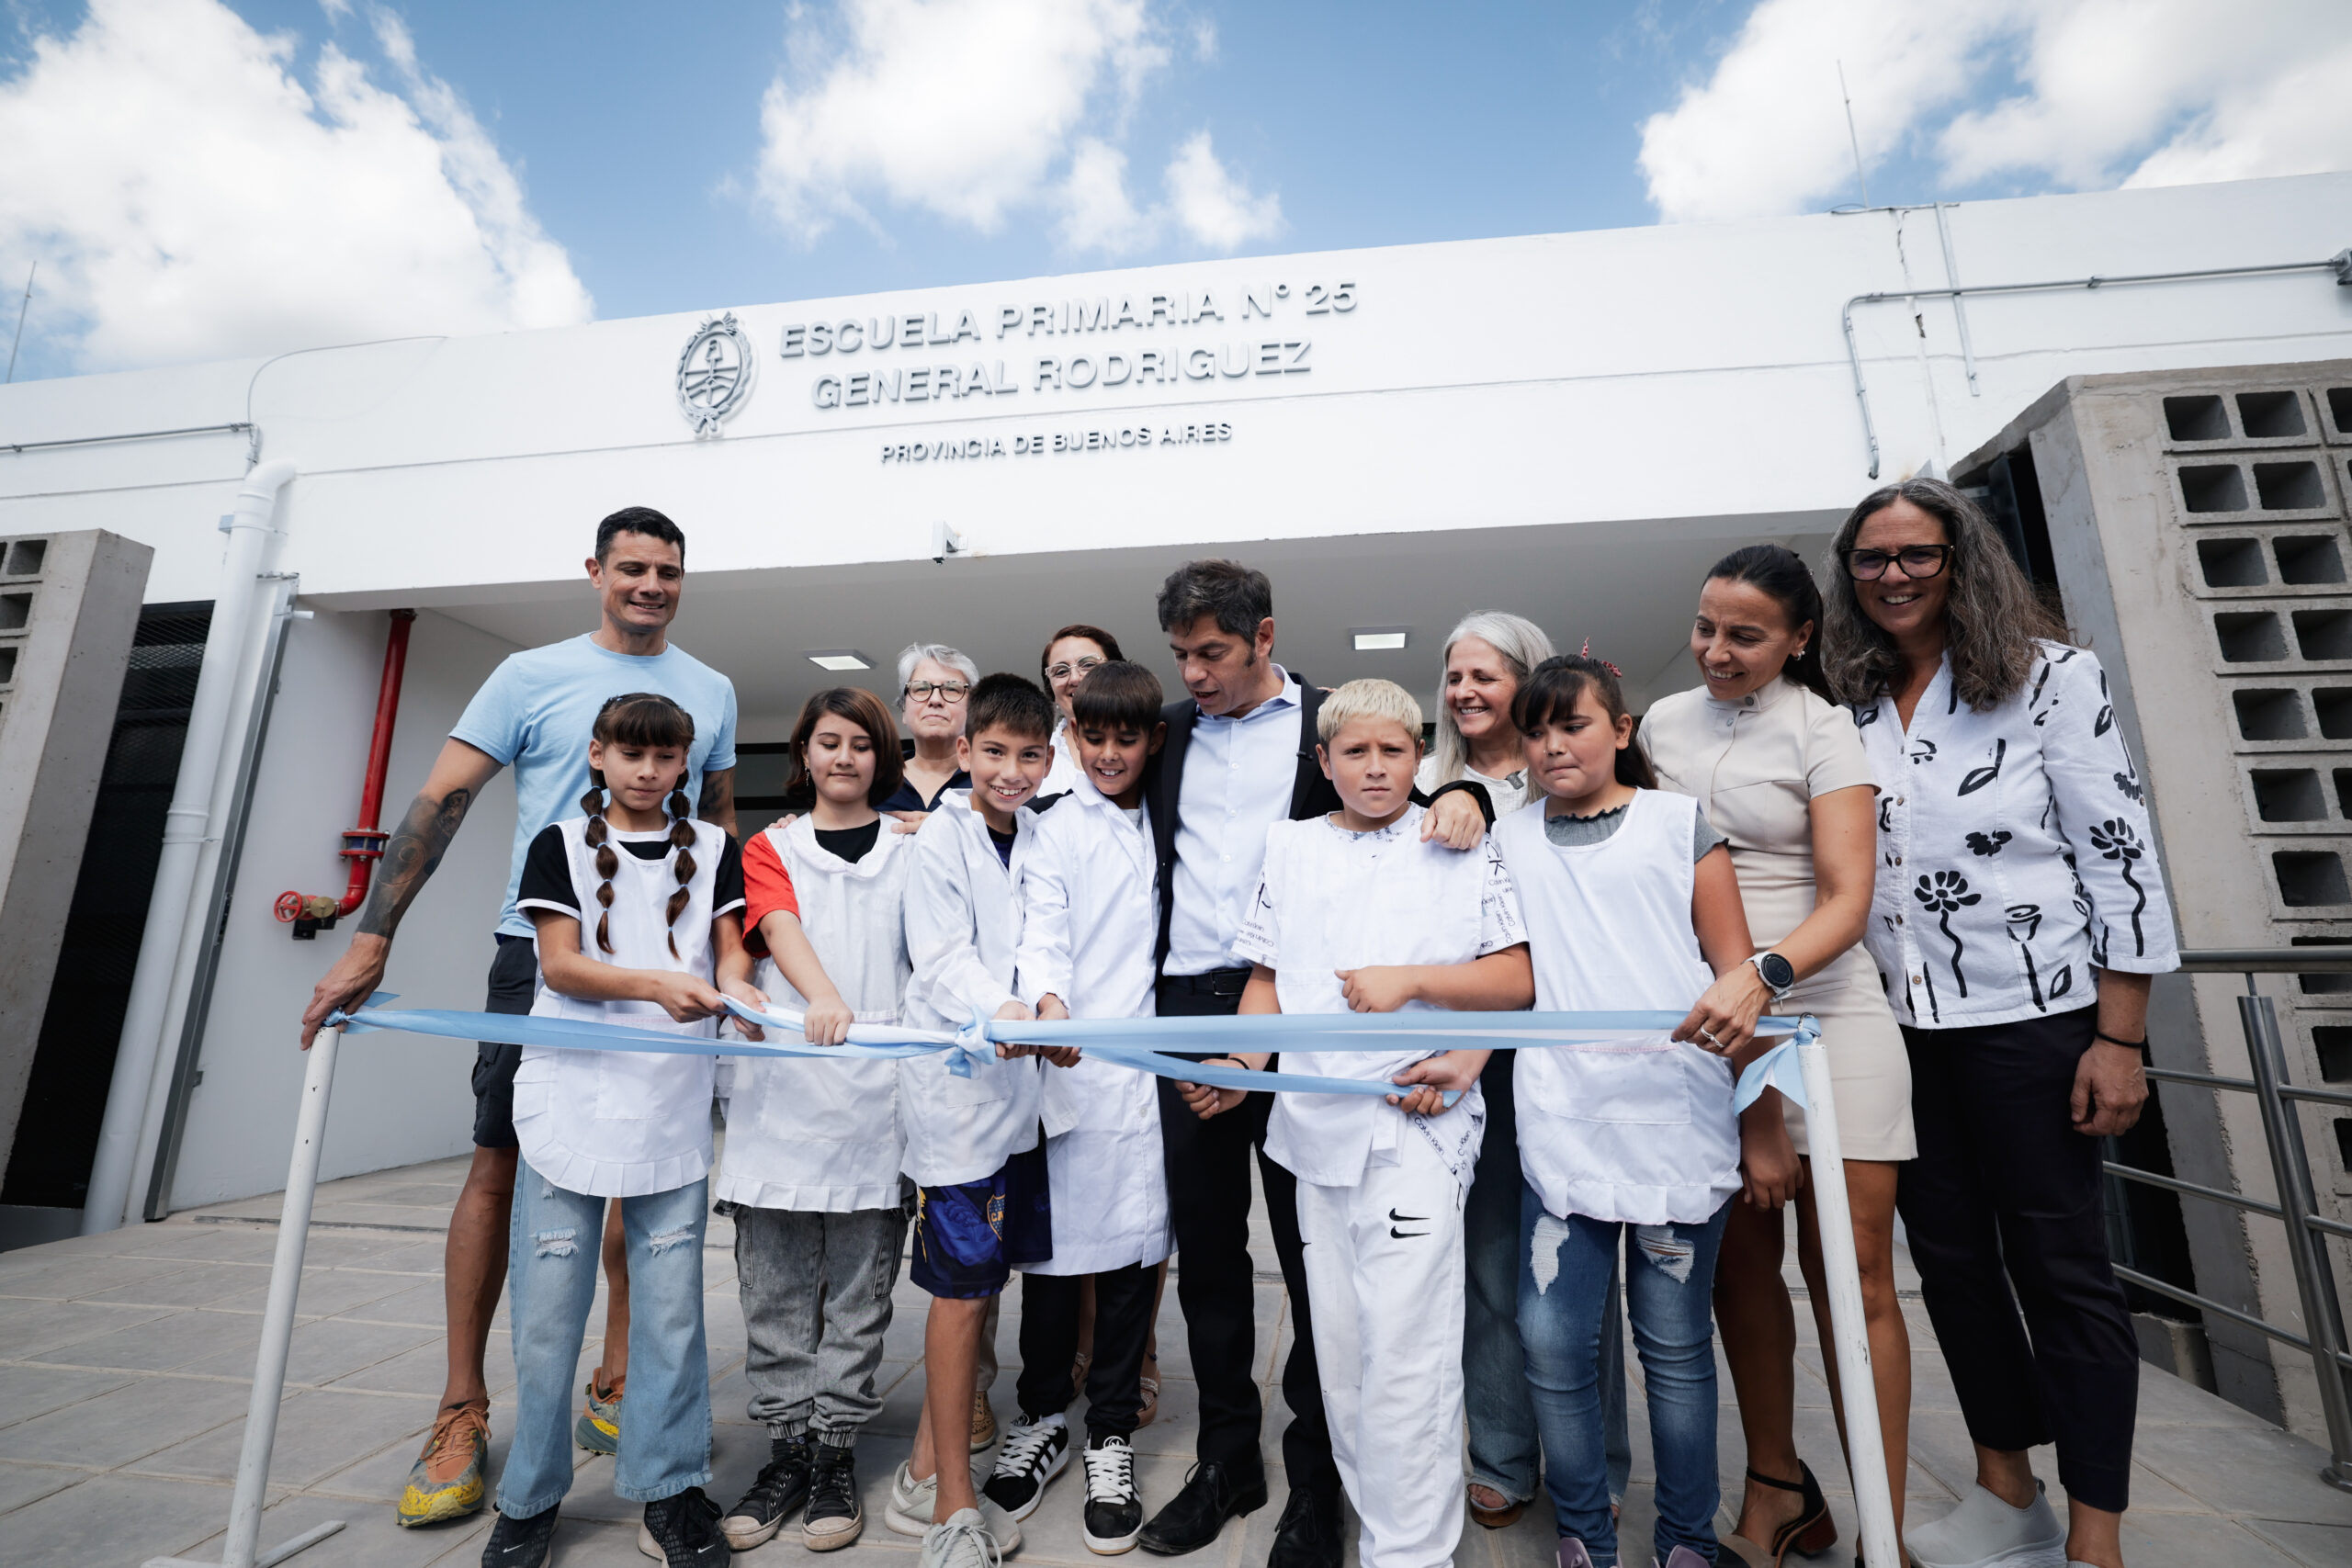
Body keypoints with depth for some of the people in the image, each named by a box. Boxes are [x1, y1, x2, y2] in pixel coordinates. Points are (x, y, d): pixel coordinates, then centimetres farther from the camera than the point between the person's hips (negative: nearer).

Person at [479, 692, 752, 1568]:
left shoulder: (712, 849, 8)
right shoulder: (560, 844, 3)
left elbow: (728, 946, 5)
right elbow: (559, 965, -6)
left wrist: (733, 984, -19)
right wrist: (658, 983, -23)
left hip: (674, 1111, 1)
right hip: (569, 1103, -1)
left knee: (672, 1306, 6)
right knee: (547, 1308, 7)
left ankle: (668, 1491, 22)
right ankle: (532, 1496, 28)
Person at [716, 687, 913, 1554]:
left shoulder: (910, 851, 11)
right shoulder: (771, 848, 12)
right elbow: (781, 928, -7)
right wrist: (821, 996, -27)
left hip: (878, 1087, 0)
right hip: (781, 1090, 1)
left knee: (858, 1292, 7)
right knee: (774, 1291, 8)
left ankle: (837, 1453, 23)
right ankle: (788, 1450, 24)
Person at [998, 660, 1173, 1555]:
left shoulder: (1163, 827, 12)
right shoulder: (1055, 830, 1)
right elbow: (1041, 935, -10)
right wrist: (1048, 1003, -30)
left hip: (1147, 1065, 3)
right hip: (1065, 1066, -2)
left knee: (1132, 1247, 9)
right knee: (1053, 1244, 8)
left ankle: (1111, 1432, 27)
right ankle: (1042, 1419, 31)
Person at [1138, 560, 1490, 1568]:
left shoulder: (1333, 723, 3)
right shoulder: (1169, 732, 14)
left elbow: (1416, 780, 4)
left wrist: (1460, 793, -19)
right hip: (1189, 1008, 4)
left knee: (1310, 1248, 7)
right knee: (1205, 1243, 14)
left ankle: (1315, 1480, 26)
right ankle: (1226, 1456, 33)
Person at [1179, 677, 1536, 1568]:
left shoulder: (1462, 848, 2)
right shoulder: (1289, 847, 10)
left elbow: (1518, 977, -1)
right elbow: (1268, 977, 13)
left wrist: (1410, 979, -13)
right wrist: (1243, 1064, -2)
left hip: (1418, 1122, -3)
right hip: (1316, 1122, 4)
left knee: (1405, 1356, -5)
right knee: (1338, 1350, 14)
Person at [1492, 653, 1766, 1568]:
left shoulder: (1678, 823, 5)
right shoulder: (1509, 841, 11)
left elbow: (1737, 973, 4)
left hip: (1677, 1124, -1)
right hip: (1561, 1127, 2)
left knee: (1676, 1345, 9)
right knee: (1553, 1342, 2)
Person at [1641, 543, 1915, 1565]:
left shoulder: (1822, 729, -4)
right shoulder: (1664, 721, 9)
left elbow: (1847, 899, -13)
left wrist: (1763, 976, -30)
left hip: (1822, 1009, -3)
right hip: (1708, 1018, 4)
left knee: (1853, 1272, 0)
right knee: (1740, 1263, 8)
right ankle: (1777, 1484, 26)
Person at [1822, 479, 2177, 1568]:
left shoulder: (2050, 675, -4)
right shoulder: (1846, 707, 7)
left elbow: (2120, 853, -7)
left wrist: (2120, 1038, -11)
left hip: (2029, 1016, -4)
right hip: (1899, 1025, 4)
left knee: (2058, 1262, 4)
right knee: (1949, 1255, 14)